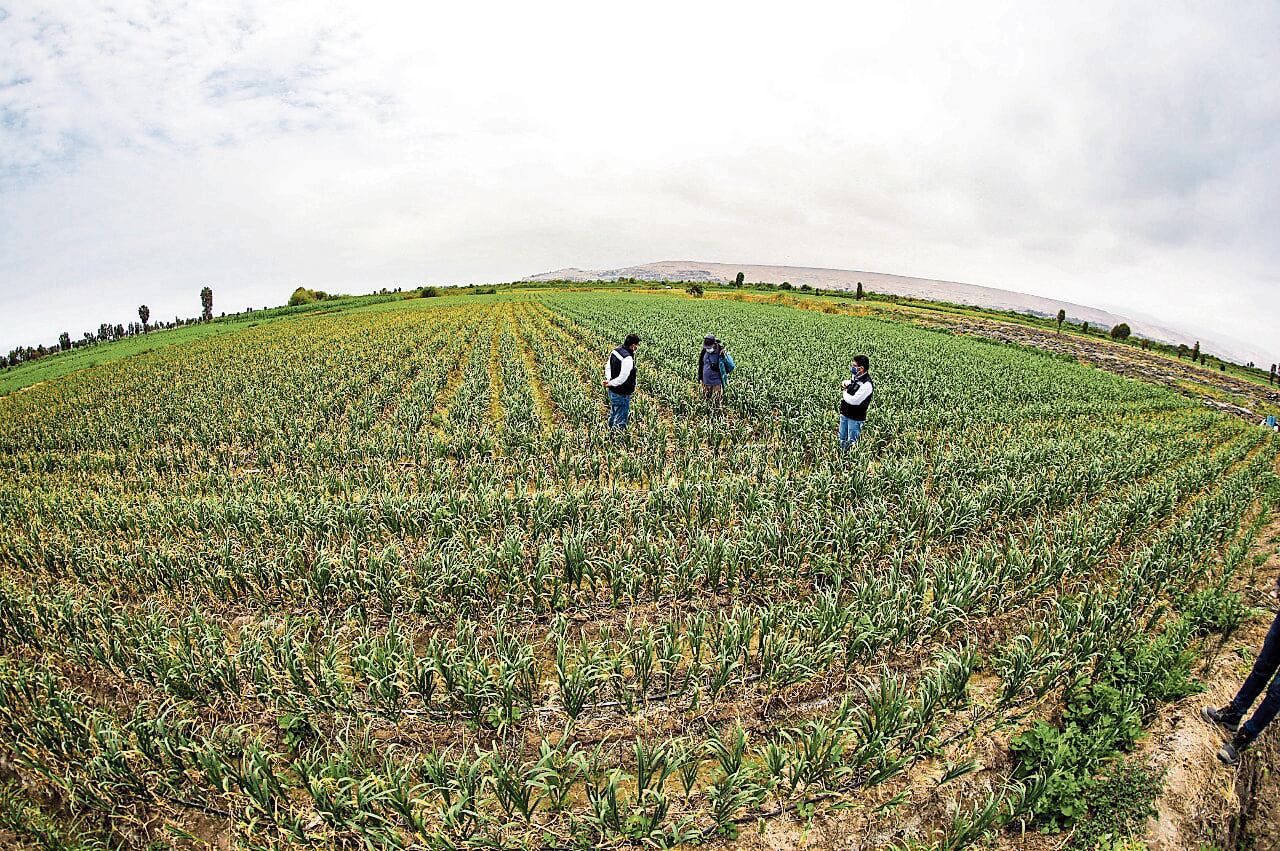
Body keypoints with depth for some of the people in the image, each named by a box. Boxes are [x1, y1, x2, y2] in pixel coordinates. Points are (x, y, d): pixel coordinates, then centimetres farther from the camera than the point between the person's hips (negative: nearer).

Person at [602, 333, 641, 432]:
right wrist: (611, 383, -12)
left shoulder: (615, 351, 0)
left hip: (612, 391, 9)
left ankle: (610, 429, 44)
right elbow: (622, 378, -27)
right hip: (621, 394, -9)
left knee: (613, 414, 27)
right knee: (621, 419, 5)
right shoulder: (628, 359, -28)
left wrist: (609, 379, 1)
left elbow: (607, 367, 12)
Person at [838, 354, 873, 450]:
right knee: (842, 441, 18)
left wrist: (844, 394, -10)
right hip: (844, 414, 8)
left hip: (855, 418, -8)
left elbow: (854, 400, -30)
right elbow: (848, 382, 27)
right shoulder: (855, 377, 3)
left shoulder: (866, 384, -23)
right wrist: (844, 383, 3)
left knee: (851, 443, 1)